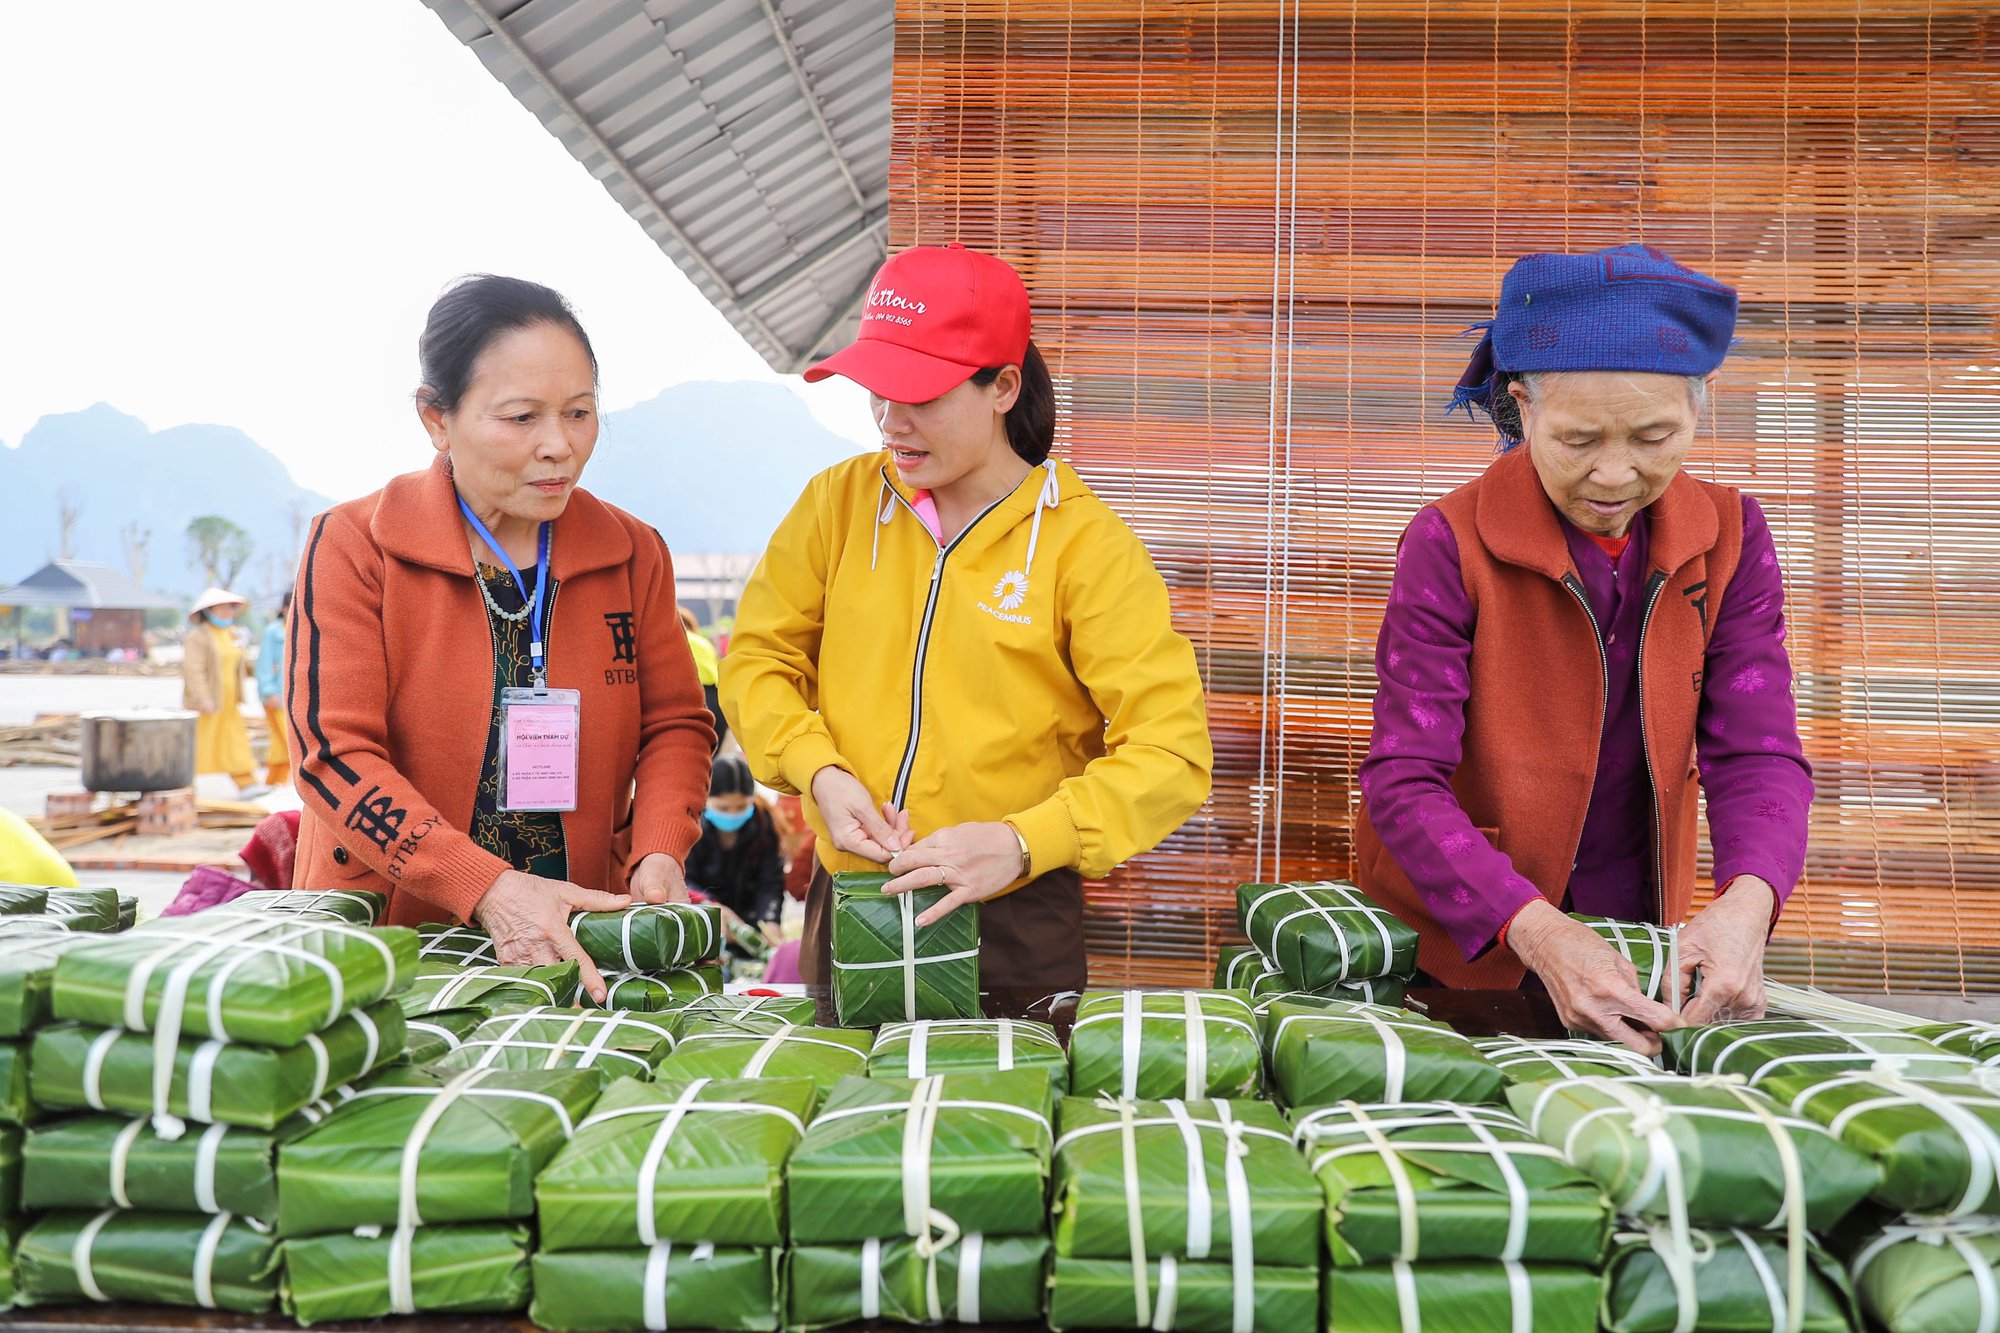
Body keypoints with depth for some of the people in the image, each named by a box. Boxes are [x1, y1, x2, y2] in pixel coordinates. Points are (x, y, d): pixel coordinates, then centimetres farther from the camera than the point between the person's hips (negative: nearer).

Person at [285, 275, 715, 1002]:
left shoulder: (633, 554, 7)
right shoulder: (354, 546, -5)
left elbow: (674, 724, 11)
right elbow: (335, 753, -11)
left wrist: (658, 853, -9)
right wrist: (488, 888, -23)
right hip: (382, 937, -2)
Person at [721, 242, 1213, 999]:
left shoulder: (1086, 545, -10)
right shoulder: (839, 502, 1)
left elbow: (1170, 752, -15)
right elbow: (759, 659, 6)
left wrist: (1023, 844, -28)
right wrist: (819, 770, -13)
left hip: (1014, 922, -3)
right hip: (845, 904, 3)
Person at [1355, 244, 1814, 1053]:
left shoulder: (1728, 538, -6)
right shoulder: (1452, 545, -18)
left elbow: (1757, 750, -11)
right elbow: (1404, 780, -22)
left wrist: (1748, 899, -33)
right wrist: (1535, 931, -37)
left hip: (1635, 945, 4)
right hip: (1460, 949, -3)